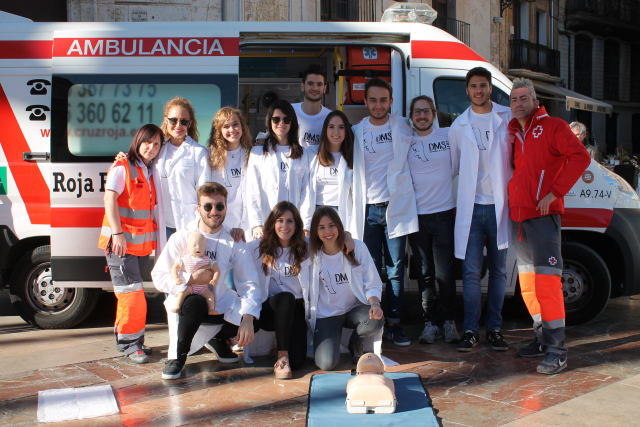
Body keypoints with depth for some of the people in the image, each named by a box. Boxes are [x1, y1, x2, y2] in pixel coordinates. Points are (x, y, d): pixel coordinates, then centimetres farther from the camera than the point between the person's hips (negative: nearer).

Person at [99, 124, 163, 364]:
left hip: (143, 243, 7)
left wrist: (153, 237, 13)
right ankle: (130, 343, 1)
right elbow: (110, 200, -14)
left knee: (131, 294, 12)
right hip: (121, 242, -7)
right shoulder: (122, 168, -5)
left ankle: (125, 338, 21)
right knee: (132, 294, -9)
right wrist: (118, 233, -22)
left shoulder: (149, 173, 16)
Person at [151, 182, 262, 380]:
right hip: (185, 302, -3)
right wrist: (192, 279, -27)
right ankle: (177, 356, -10)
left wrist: (247, 318, -26)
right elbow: (158, 277, -14)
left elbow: (249, 282, -12)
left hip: (219, 305, 3)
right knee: (195, 303, -38)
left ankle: (217, 338, 13)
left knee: (257, 319, -19)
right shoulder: (181, 238, -12)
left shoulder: (234, 241, -7)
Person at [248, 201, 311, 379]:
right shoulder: (259, 247, 3)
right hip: (268, 309, -1)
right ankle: (282, 356, -25)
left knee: (297, 361, -18)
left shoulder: (305, 249, 5)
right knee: (285, 298, -37)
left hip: (296, 310, 1)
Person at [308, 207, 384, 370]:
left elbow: (372, 284, -5)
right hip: (326, 315, -1)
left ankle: (355, 343, 4)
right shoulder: (311, 252, -4)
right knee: (326, 363, -23)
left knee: (376, 320, -33)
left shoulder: (358, 248, -6)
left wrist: (374, 304, -22)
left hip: (354, 309, 1)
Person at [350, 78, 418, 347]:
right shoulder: (356, 132, 9)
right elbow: (351, 170, 14)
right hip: (367, 210, 1)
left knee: (395, 269, 2)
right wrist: (355, 206, 4)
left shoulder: (404, 129, 6)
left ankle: (394, 324, 11)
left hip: (396, 207, -1)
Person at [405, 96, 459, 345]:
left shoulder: (449, 136, 2)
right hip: (416, 215, 1)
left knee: (445, 273, -1)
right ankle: (431, 322, 17)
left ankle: (448, 320, 16)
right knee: (424, 273, 6)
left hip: (444, 214, -1)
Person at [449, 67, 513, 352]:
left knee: (498, 270, 7)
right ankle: (470, 331, 5)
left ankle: (494, 329, 16)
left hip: (499, 205, 0)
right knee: (471, 272, -2)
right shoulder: (459, 126, 9)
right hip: (471, 208, 0)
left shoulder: (507, 118, 4)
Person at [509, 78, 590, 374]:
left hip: (543, 216, -7)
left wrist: (554, 193, -18)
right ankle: (542, 339, 23)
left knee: (546, 280, -12)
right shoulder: (514, 134, 18)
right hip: (518, 217, 8)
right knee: (527, 282, 11)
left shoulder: (552, 127, -2)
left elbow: (580, 157, -15)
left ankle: (556, 351, -9)